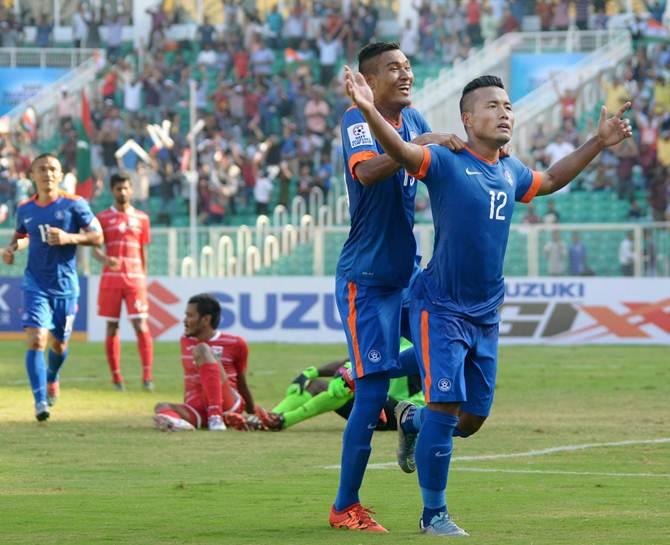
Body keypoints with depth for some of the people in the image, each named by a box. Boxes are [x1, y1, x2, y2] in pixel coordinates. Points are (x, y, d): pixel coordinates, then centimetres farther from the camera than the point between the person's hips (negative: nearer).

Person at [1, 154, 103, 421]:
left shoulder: (74, 205, -7)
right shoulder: (24, 209, 2)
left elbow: (97, 237, -5)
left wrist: (69, 238, -20)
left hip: (65, 285, 0)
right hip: (35, 285, 0)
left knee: (59, 343, 12)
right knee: (36, 340, -16)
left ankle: (52, 379, 45)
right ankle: (40, 400, -16)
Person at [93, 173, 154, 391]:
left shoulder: (141, 218, 10)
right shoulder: (103, 217, 4)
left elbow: (143, 251, 14)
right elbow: (94, 248, -2)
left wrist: (143, 279, 12)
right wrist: (105, 259, -24)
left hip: (135, 278, 0)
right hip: (111, 278, 0)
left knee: (141, 325, -10)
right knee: (112, 327, 2)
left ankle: (147, 375, -12)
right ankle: (116, 376, 8)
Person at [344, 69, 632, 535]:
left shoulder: (512, 173, 9)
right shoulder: (446, 163, -12)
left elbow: (551, 180, 31)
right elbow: (400, 151, -31)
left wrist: (599, 143, 27)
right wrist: (370, 112, -50)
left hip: (486, 315, 7)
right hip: (441, 308, -7)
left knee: (473, 418, 11)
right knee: (447, 406, -11)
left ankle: (415, 422, 44)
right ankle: (434, 514, 3)